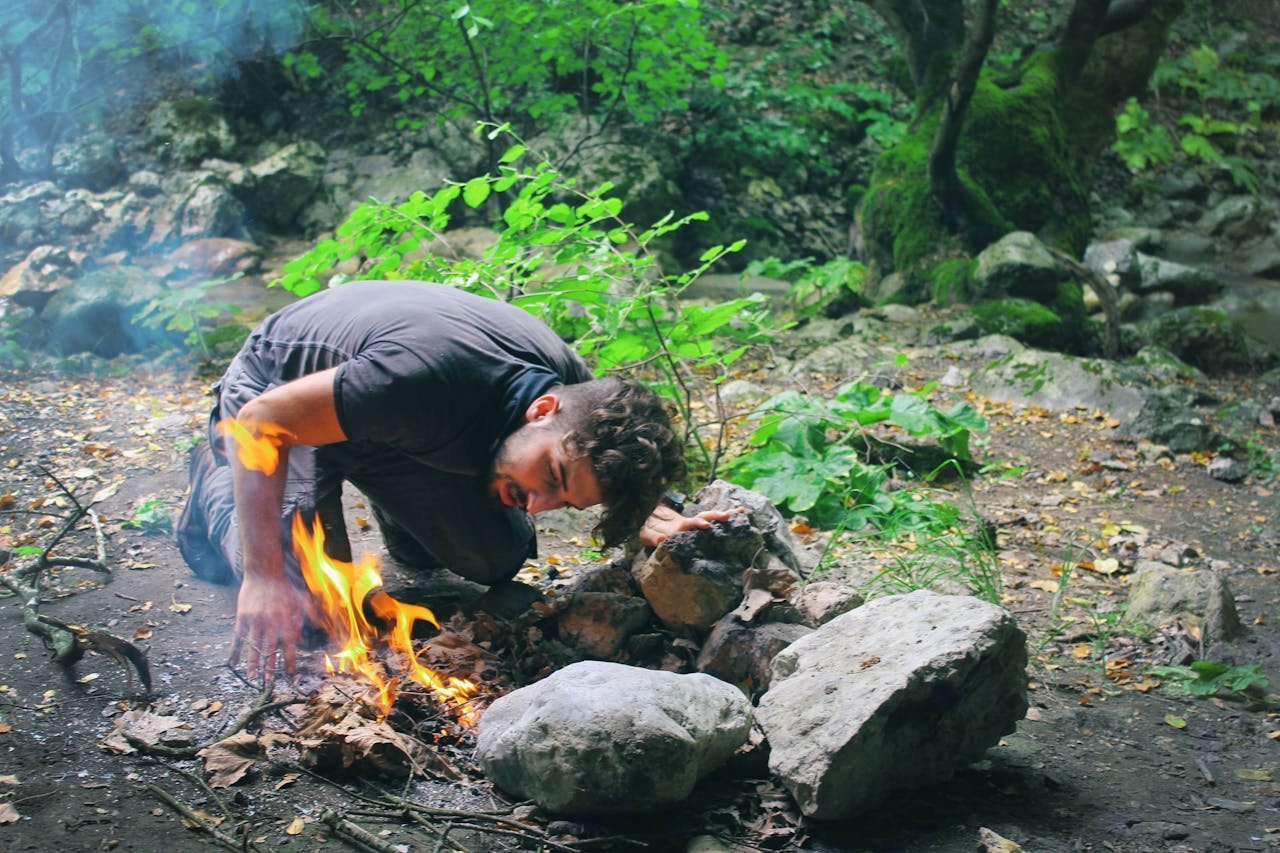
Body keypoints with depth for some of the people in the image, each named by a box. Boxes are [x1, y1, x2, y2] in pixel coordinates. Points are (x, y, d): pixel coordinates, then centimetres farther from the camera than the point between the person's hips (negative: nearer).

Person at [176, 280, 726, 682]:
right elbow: (262, 421, -36)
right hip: (279, 384, -5)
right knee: (309, 600, -18)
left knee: (496, 560, -4)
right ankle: (218, 480, 11)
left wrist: (650, 525, -16)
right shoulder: (431, 379, -45)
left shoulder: (576, 385, -23)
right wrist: (264, 576, -39)